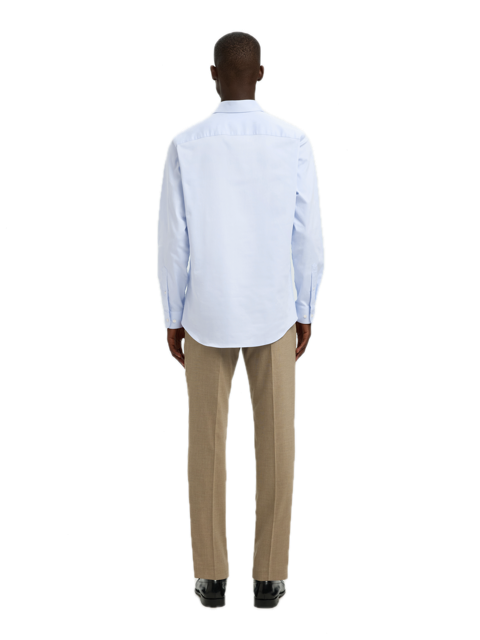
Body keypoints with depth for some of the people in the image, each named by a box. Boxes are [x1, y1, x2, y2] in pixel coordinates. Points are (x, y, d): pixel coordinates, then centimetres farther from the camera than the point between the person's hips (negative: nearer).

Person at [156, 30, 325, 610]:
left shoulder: (184, 146, -9)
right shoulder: (294, 142, -8)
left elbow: (171, 243, -7)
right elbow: (309, 239, -6)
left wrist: (172, 319, 4)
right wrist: (306, 313, 6)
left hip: (206, 316, 0)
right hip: (273, 314, 0)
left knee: (207, 443, 10)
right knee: (275, 442, 10)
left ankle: (212, 576, 17)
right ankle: (268, 576, 17)